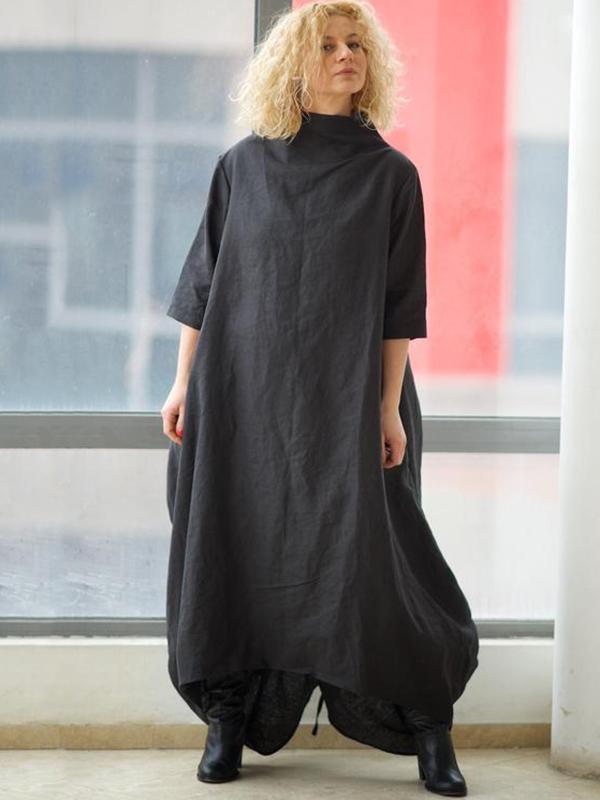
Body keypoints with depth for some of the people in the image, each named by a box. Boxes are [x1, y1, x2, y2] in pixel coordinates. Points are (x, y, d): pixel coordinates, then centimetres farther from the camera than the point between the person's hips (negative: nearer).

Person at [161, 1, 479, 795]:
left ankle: (427, 721, 6)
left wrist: (389, 405, -5)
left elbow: (399, 304, 0)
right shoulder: (242, 166, 6)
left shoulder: (391, 174, 2)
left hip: (345, 398, -2)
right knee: (240, 547, 2)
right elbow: (203, 280, 8)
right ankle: (229, 715, 14)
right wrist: (183, 383, 3)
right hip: (243, 392, 2)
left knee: (366, 552, -6)